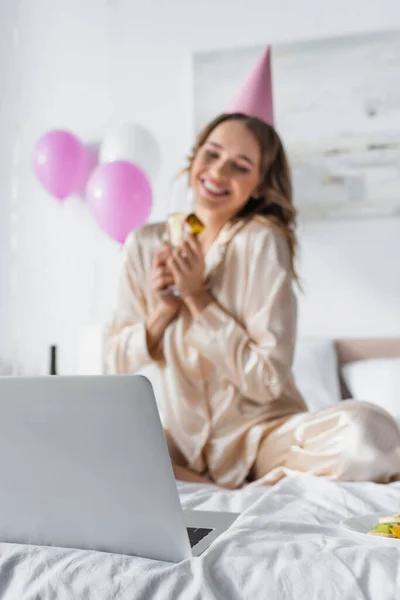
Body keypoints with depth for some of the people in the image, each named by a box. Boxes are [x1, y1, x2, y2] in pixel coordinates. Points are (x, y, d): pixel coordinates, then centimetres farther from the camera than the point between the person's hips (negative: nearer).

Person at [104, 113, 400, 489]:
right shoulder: (144, 244, 0)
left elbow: (267, 380, -16)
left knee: (368, 431, -32)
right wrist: (160, 315, -14)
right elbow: (115, 362, 5)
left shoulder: (262, 243, -13)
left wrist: (197, 297, -19)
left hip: (263, 433, -3)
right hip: (184, 443, 4)